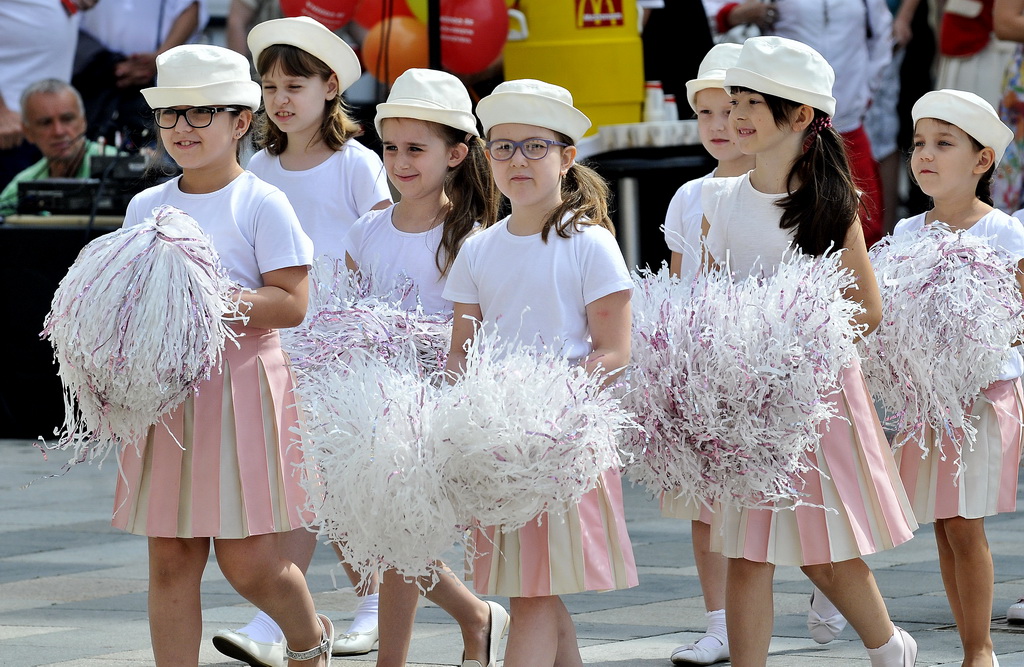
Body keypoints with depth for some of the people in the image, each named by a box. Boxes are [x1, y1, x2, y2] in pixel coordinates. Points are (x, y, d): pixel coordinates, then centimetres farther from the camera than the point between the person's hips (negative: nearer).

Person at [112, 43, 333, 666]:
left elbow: (291, 304, -10)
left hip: (240, 384, -5)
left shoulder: (261, 204, -4)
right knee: (170, 558, 2)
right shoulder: (147, 207, 11)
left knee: (247, 561, -3)